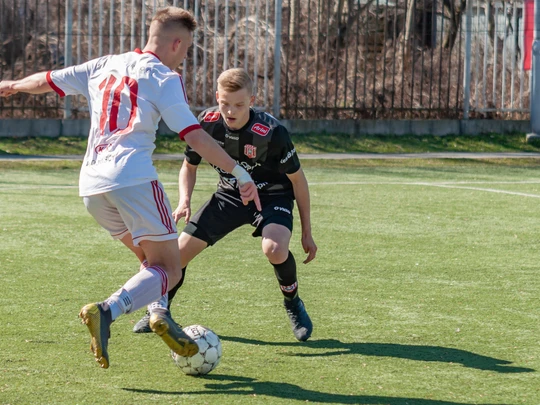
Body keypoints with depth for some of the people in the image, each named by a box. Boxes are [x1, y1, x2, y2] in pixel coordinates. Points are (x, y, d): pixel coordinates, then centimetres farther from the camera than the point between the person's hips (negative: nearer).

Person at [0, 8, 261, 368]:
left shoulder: (104, 66, 17)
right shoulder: (165, 79, 0)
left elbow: (47, 81, 27)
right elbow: (195, 136, -8)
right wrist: (240, 172, -5)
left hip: (91, 186, 7)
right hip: (133, 179, -7)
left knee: (151, 257, 24)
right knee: (169, 269, -4)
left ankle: (159, 313, 1)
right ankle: (106, 312, -25)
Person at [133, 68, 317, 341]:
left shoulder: (271, 132, -30)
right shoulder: (206, 123, -20)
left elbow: (297, 179, -16)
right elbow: (189, 166, 1)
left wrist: (307, 232, -11)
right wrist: (185, 201, -19)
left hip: (272, 195, -4)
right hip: (230, 194, 4)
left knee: (275, 249, -34)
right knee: (180, 250, -2)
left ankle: (293, 305, -3)